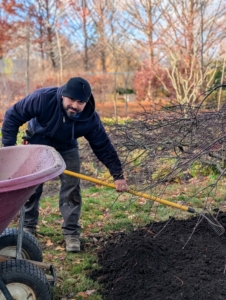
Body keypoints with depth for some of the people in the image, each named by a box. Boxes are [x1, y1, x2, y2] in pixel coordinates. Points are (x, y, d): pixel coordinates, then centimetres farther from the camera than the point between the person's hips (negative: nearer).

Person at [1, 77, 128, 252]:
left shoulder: (90, 119, -31)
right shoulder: (43, 98, -37)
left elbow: (103, 146, -20)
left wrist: (117, 174, -24)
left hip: (66, 149, 1)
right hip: (37, 145, -1)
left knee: (71, 189, -6)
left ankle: (71, 232, 6)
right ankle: (28, 227, 25)